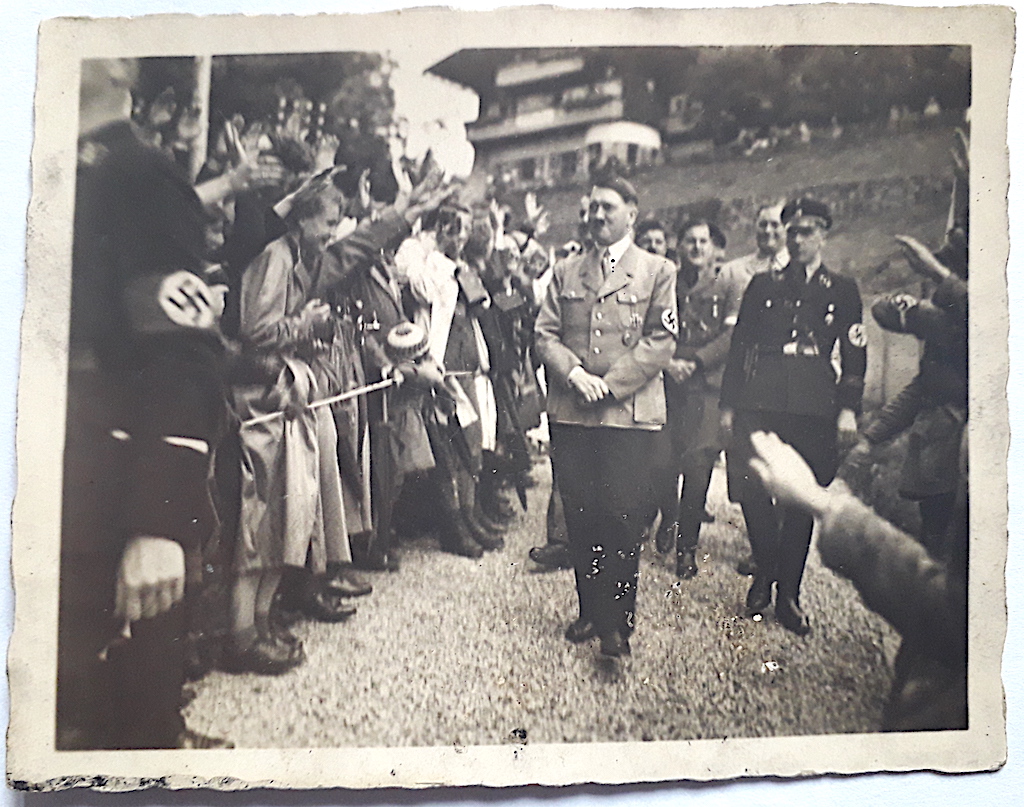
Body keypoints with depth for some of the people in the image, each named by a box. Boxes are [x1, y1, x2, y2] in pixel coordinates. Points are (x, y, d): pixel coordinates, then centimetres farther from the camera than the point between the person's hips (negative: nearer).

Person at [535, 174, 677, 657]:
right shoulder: (566, 273, 16)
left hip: (629, 413, -3)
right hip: (571, 413, 3)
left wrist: (610, 384, -10)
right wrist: (574, 373, -9)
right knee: (580, 517, 7)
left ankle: (618, 623, 7)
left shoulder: (658, 272, 7)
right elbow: (545, 334, 9)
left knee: (622, 518, -4)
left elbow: (660, 342, -2)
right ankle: (590, 612, 21)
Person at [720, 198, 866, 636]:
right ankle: (764, 571, 18)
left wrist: (848, 410, -2)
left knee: (802, 500, 2)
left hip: (814, 406, 0)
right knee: (754, 491, -7)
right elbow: (738, 346, 11)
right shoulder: (763, 284, 14)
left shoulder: (843, 290, 12)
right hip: (759, 402, 1)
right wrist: (728, 405, 5)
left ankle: (788, 595, 14)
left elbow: (854, 354, 8)